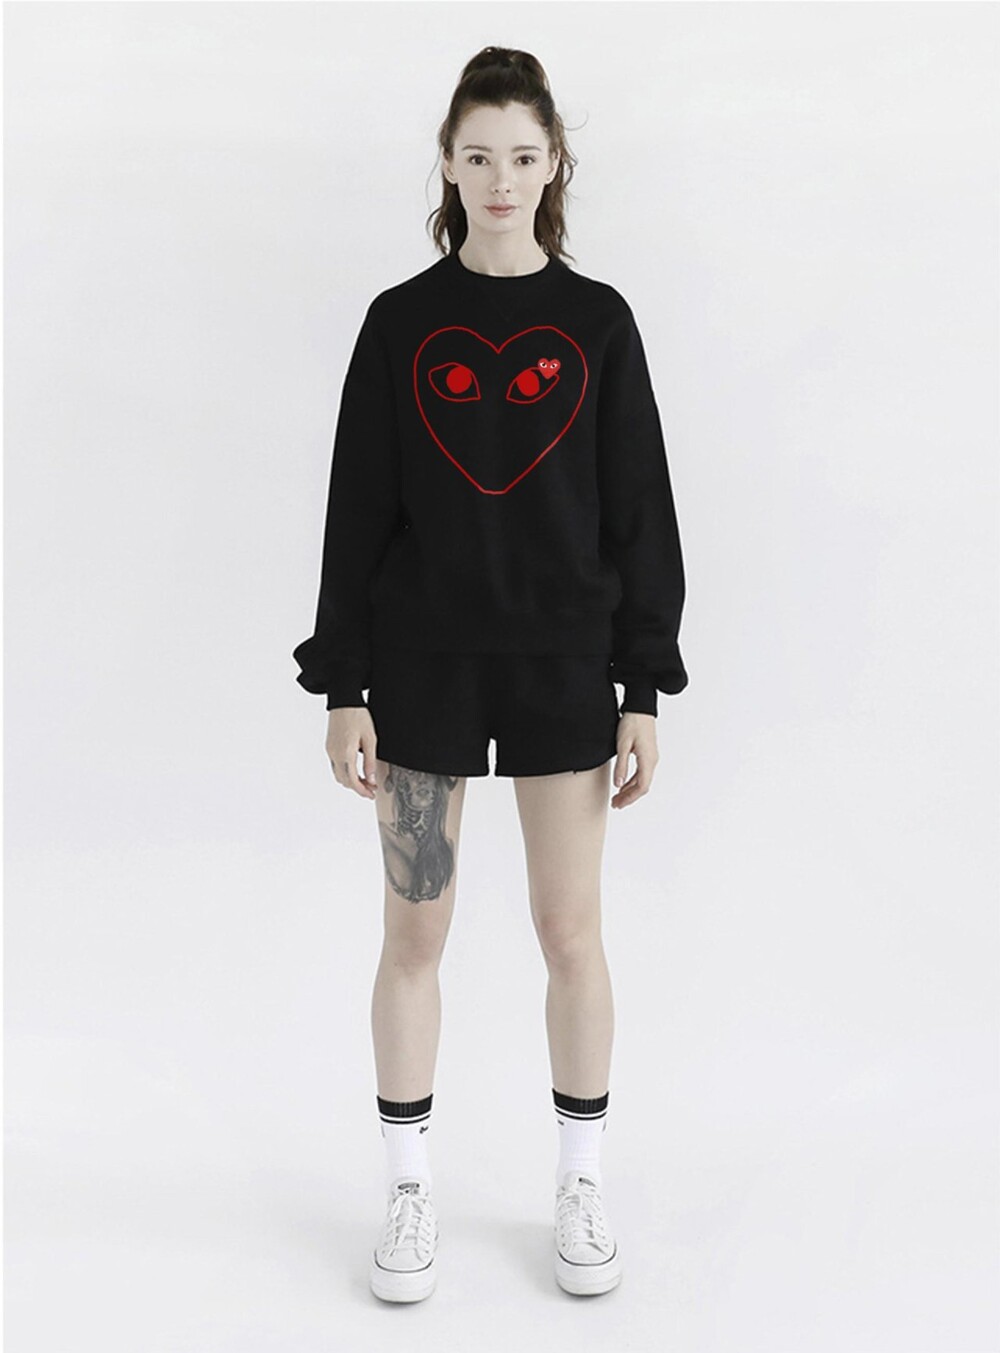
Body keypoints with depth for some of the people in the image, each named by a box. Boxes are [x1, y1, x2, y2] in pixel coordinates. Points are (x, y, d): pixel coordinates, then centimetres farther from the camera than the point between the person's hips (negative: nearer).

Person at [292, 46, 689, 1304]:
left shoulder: (597, 321, 2)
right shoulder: (400, 321, 2)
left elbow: (640, 514, 2)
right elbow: (357, 513, 1)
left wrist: (644, 690, -3)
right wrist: (342, 689, -3)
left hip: (563, 667, 0)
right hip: (424, 666, 0)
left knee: (570, 931, 5)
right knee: (414, 933, 7)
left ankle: (582, 1186, 24)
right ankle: (408, 1190, 23)